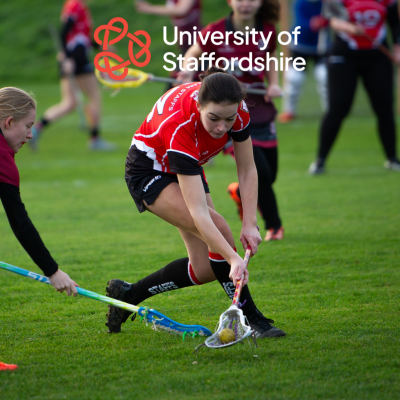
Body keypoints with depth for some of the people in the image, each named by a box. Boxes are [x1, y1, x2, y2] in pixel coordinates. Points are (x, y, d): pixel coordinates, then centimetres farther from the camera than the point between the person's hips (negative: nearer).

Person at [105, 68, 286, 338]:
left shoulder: (236, 109, -26)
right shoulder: (179, 125, -41)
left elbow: (248, 170, -11)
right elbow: (198, 212, -43)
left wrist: (250, 223, -23)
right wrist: (233, 258, -49)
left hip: (188, 168, 7)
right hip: (148, 171, -6)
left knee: (205, 270, 0)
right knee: (219, 230, -27)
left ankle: (127, 294, 19)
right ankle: (252, 321, -16)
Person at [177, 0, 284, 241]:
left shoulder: (267, 31, -1)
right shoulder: (216, 32, -12)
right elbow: (193, 54, 4)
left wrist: (274, 84, 0)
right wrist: (188, 71, -18)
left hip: (260, 109, 5)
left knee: (269, 177, 8)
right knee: (260, 171, -16)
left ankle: (239, 192, 43)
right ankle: (274, 226, 5)